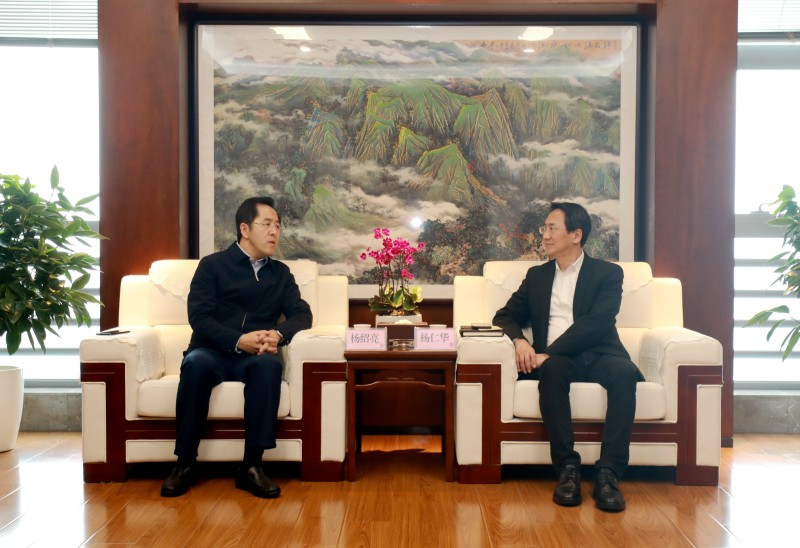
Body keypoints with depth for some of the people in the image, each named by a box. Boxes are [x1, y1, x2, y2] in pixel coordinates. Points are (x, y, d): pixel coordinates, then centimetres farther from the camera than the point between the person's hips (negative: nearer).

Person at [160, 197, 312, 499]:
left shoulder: (281, 273, 18)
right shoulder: (213, 264, 8)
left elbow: (302, 314, 6)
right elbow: (198, 317, -4)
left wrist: (278, 334, -18)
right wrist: (238, 341, -21)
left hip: (255, 356, 1)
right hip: (213, 351, -1)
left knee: (269, 365, -34)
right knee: (196, 363, -36)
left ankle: (251, 465, -30)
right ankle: (185, 463, -23)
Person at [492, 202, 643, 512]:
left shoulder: (607, 273, 8)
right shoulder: (537, 275, 22)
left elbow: (596, 322, -8)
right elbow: (505, 316, 18)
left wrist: (548, 353, -19)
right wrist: (519, 340, -7)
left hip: (598, 355, -1)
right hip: (555, 360, 2)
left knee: (623, 371, -34)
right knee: (552, 369, -34)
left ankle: (607, 473, -32)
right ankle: (567, 469, -29)